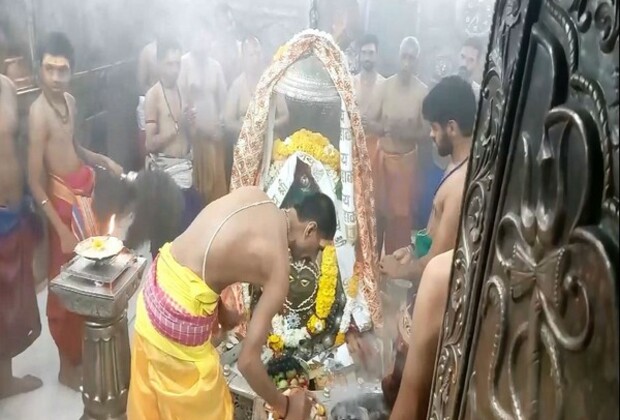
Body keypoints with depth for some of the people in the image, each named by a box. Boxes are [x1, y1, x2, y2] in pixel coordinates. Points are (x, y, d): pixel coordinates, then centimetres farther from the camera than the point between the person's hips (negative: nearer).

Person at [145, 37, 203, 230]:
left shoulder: (182, 91, 10)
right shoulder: (153, 95, -9)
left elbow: (191, 134, 12)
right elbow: (150, 143, -13)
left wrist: (190, 123, -8)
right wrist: (177, 126, -18)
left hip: (185, 166, 6)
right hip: (164, 169, -6)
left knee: (195, 213, 4)